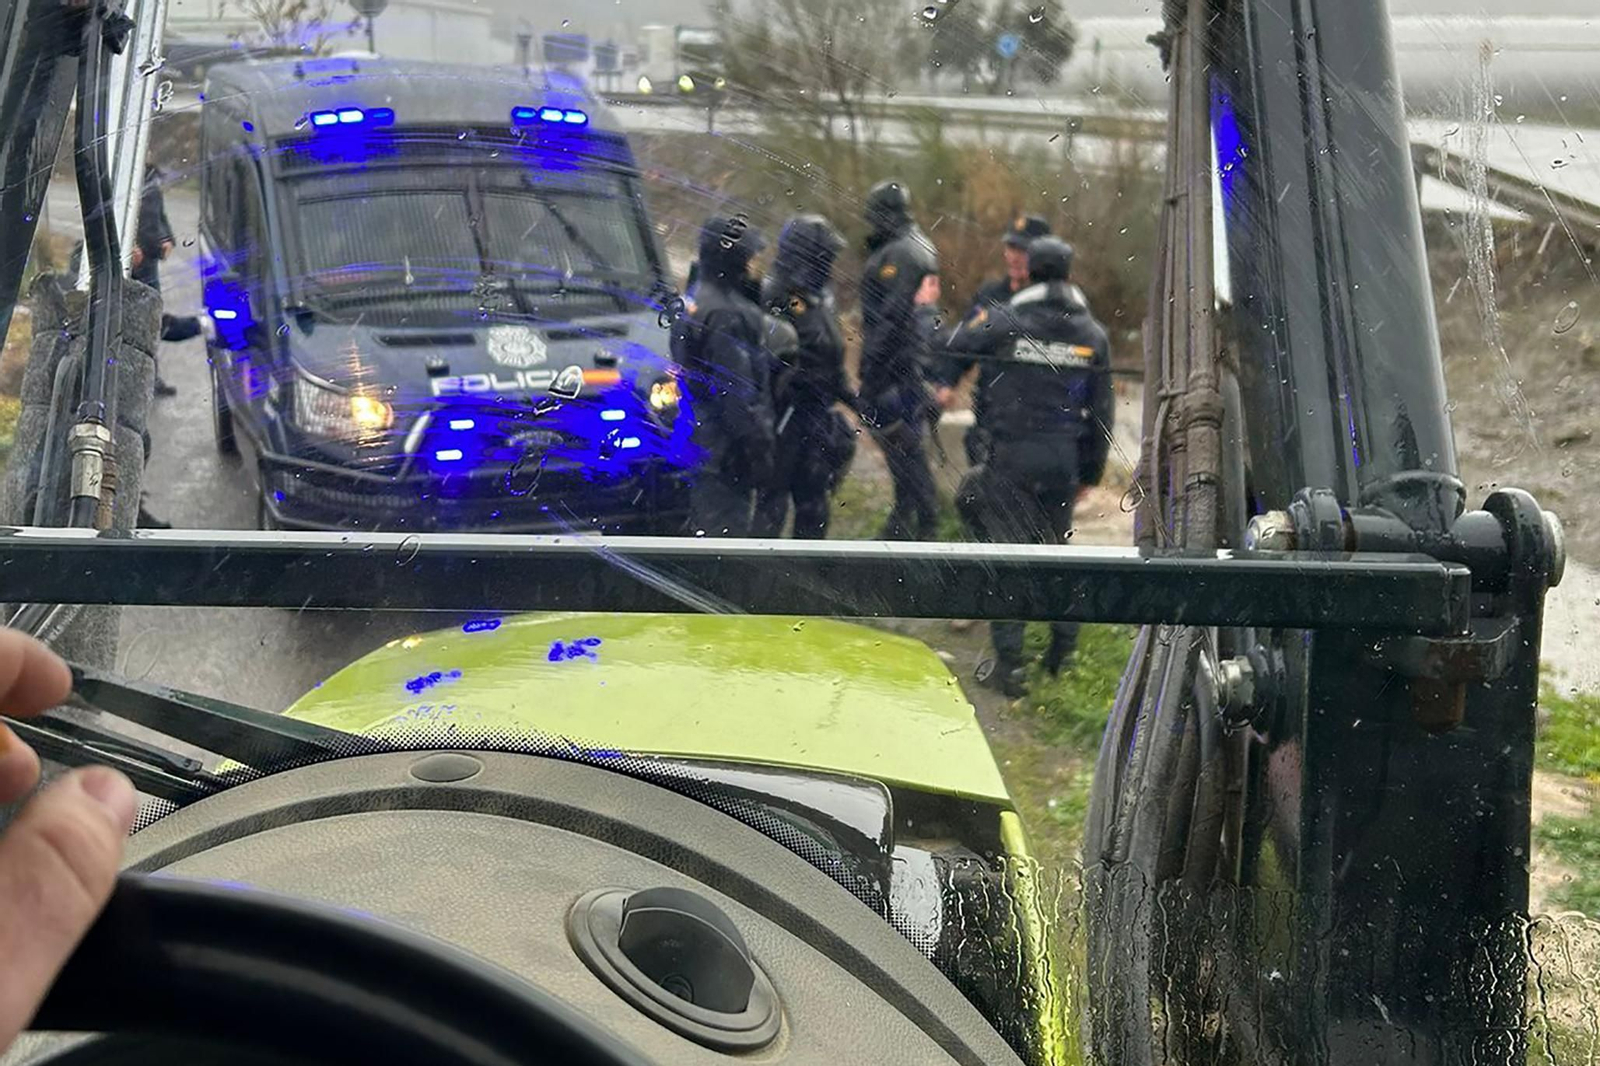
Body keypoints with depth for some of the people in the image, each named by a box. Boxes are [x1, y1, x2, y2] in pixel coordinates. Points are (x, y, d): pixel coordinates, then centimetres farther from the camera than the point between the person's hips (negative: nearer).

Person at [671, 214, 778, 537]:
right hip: (725, 447, -10)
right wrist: (759, 449, -18)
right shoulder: (725, 313, -22)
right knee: (726, 527, -3)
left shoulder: (696, 296, 11)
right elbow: (738, 392, -23)